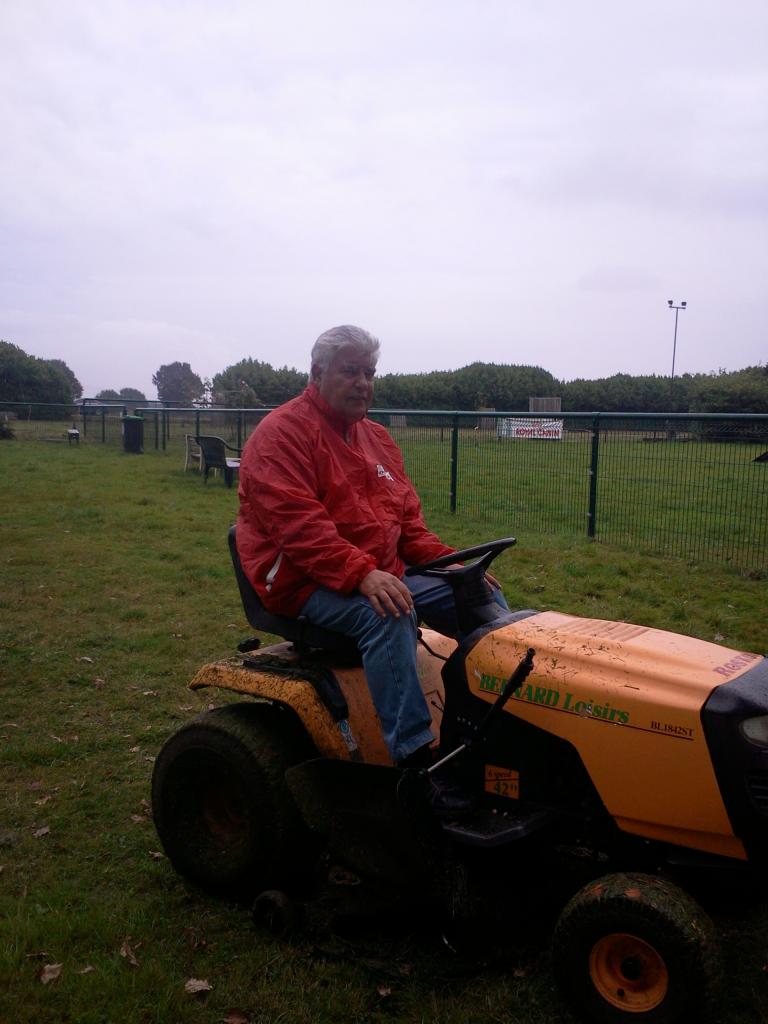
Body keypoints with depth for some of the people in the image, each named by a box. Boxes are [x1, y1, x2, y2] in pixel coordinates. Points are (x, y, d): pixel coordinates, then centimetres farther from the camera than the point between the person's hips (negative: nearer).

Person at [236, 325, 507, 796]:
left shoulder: (376, 437, 16)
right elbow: (296, 523, -22)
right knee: (387, 614, -36)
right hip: (304, 581, -8)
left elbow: (408, 520, 17)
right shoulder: (282, 433, -9)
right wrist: (362, 574, -33)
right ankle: (414, 757, -30)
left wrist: (451, 564, 0)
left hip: (379, 574, 8)